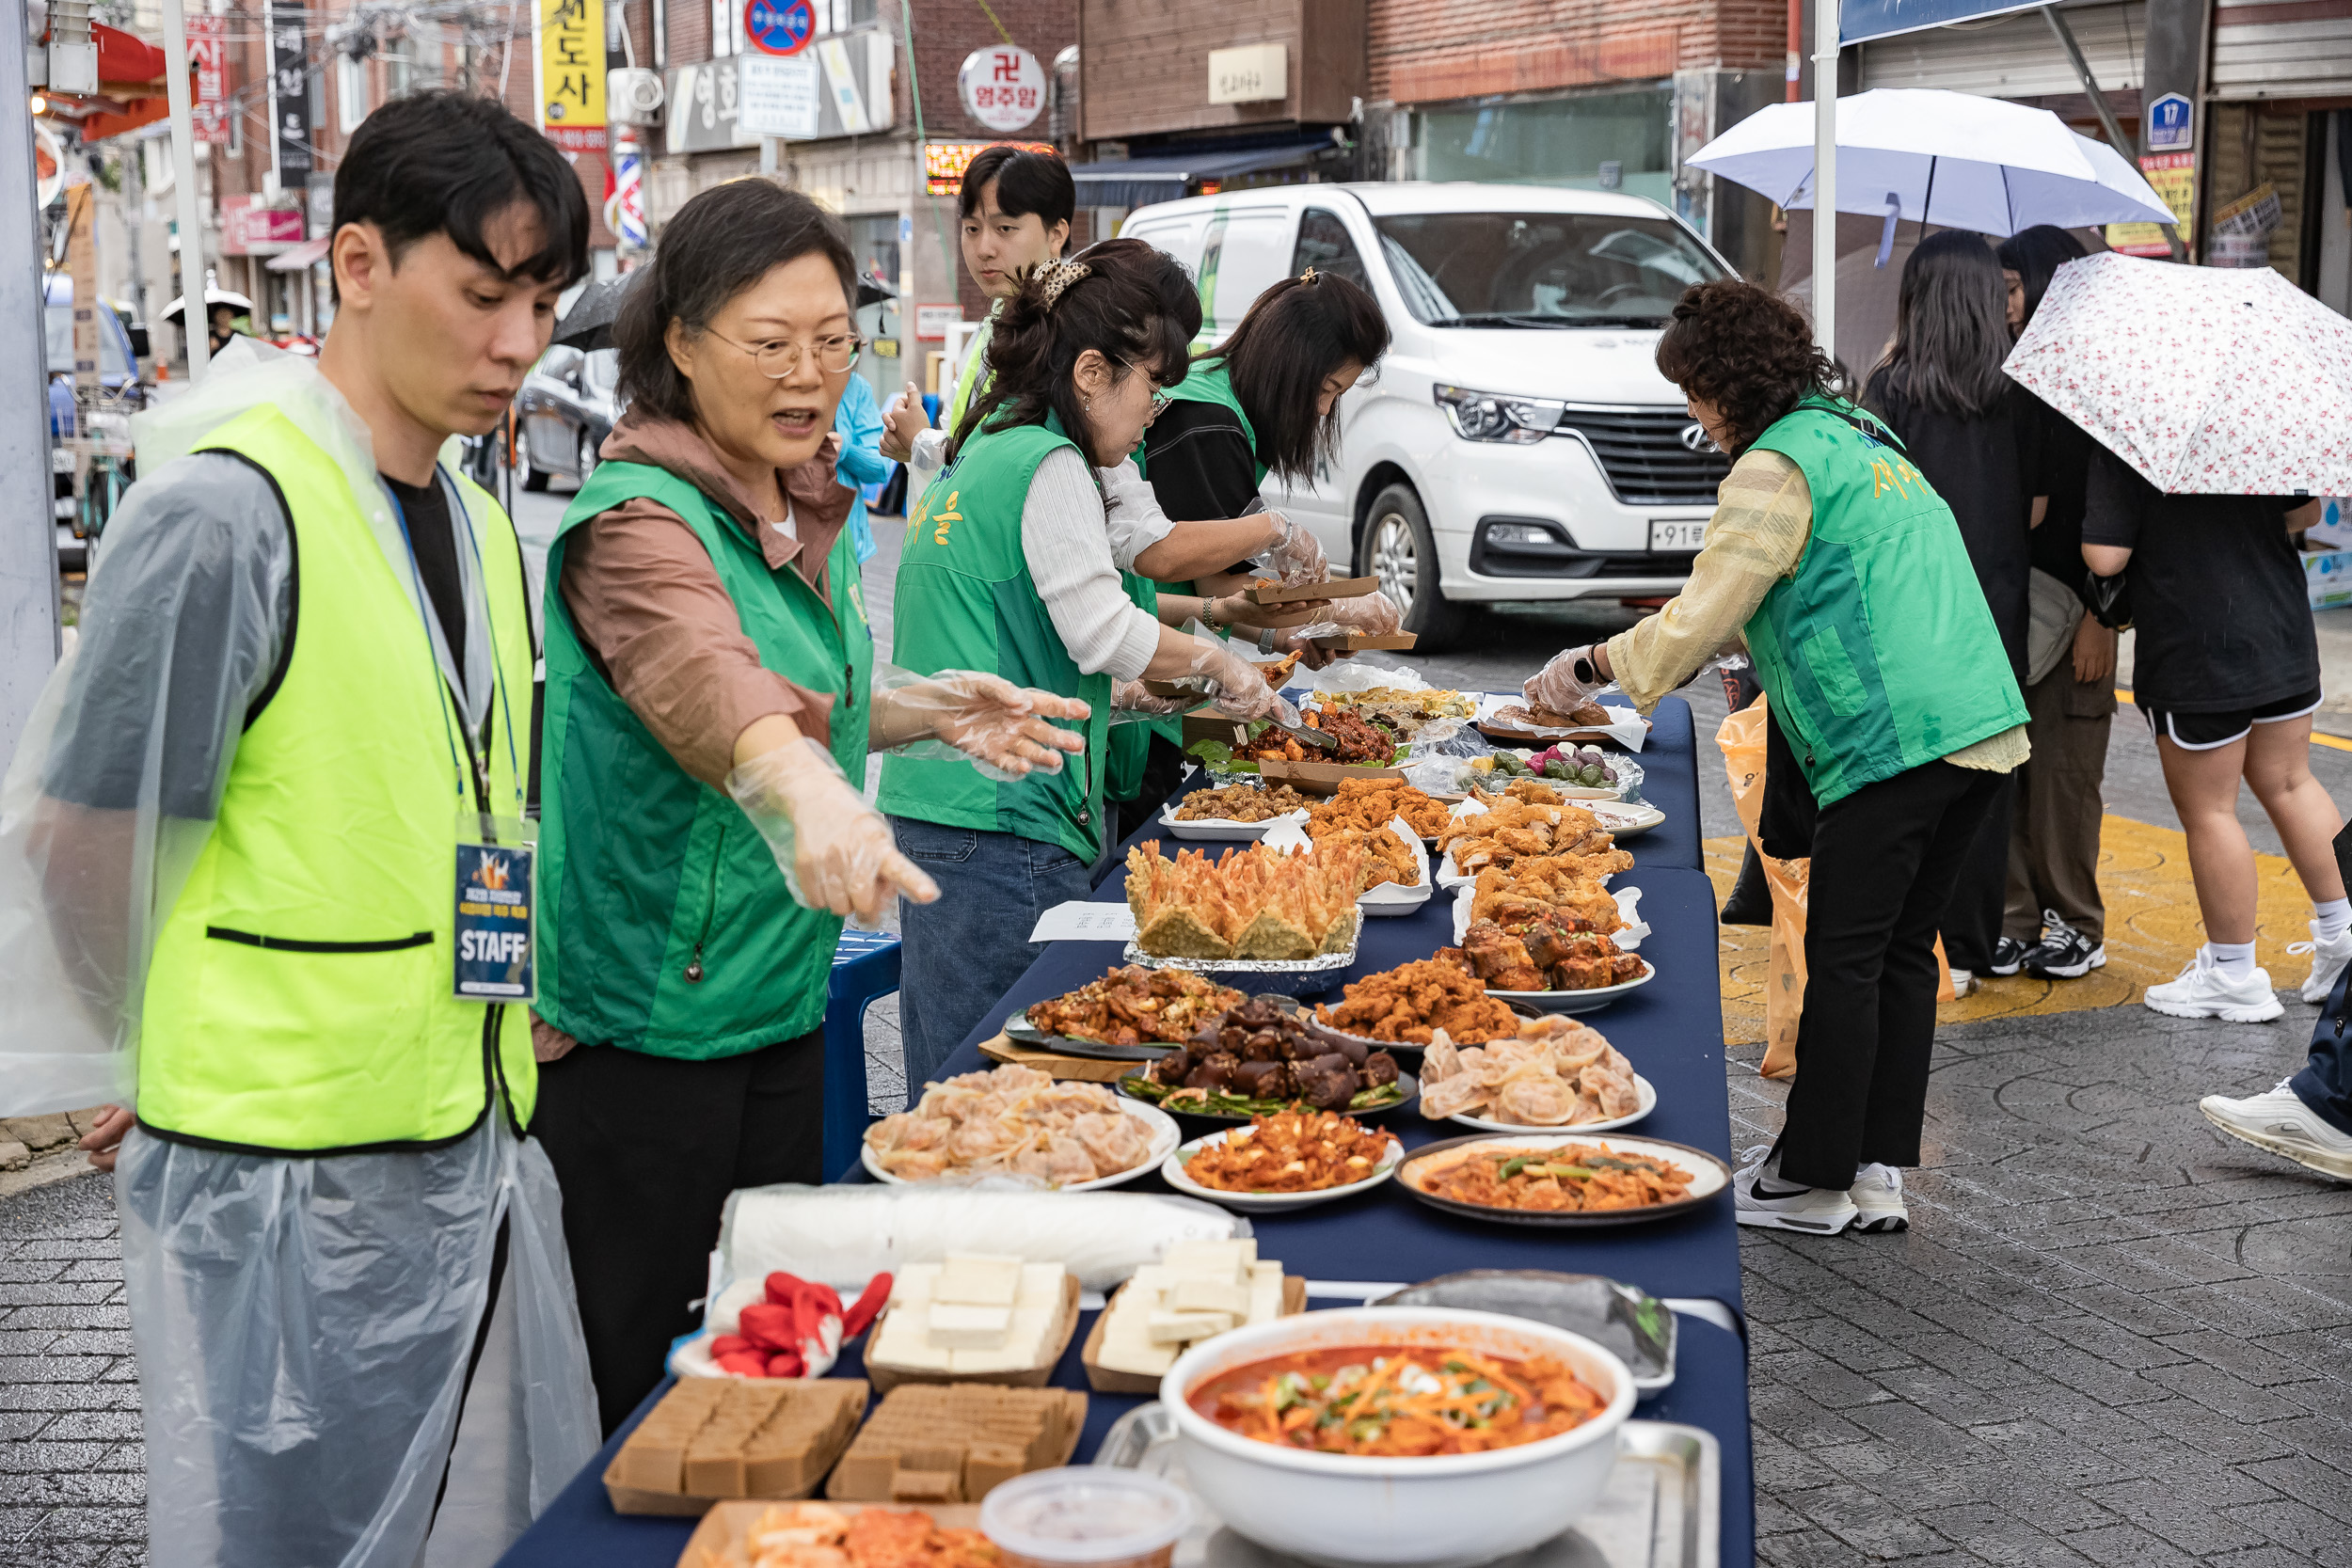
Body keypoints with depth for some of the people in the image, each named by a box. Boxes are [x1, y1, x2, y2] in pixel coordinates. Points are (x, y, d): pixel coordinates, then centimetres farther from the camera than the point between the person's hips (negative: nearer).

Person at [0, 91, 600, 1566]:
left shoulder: (481, 523, 10)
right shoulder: (228, 512, -15)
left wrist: (488, 1042, 10)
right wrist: (181, 1066, 2)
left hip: (483, 1155, 7)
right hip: (290, 1179, -7)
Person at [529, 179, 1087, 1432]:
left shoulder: (807, 508, 8)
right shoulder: (638, 519, -20)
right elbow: (700, 678, -42)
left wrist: (927, 709, 7)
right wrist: (806, 794, -61)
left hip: (778, 1012, 9)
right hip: (635, 1033, -8)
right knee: (628, 1402, 4)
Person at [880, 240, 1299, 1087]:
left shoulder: (983, 452, 18)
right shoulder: (1051, 466, -11)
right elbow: (1101, 630, -13)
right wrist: (1211, 657, 3)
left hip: (929, 809, 10)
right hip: (1005, 825, -10)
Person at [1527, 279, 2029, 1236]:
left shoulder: (1777, 467, -6)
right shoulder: (1860, 433, 22)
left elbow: (1699, 619, -6)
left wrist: (1589, 667, 7)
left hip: (1892, 737, -9)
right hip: (1982, 725, 9)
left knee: (1844, 958, -1)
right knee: (1901, 949, 12)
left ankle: (1813, 1180, 6)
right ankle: (1880, 1172, 16)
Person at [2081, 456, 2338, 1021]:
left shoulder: (2122, 448, -18)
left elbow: (2105, 556, -22)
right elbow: (2305, 513, 12)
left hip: (2194, 652, -6)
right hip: (2283, 632, 6)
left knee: (2207, 810, 4)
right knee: (2288, 783, 21)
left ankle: (2235, 975, 12)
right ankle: (2340, 933, 26)